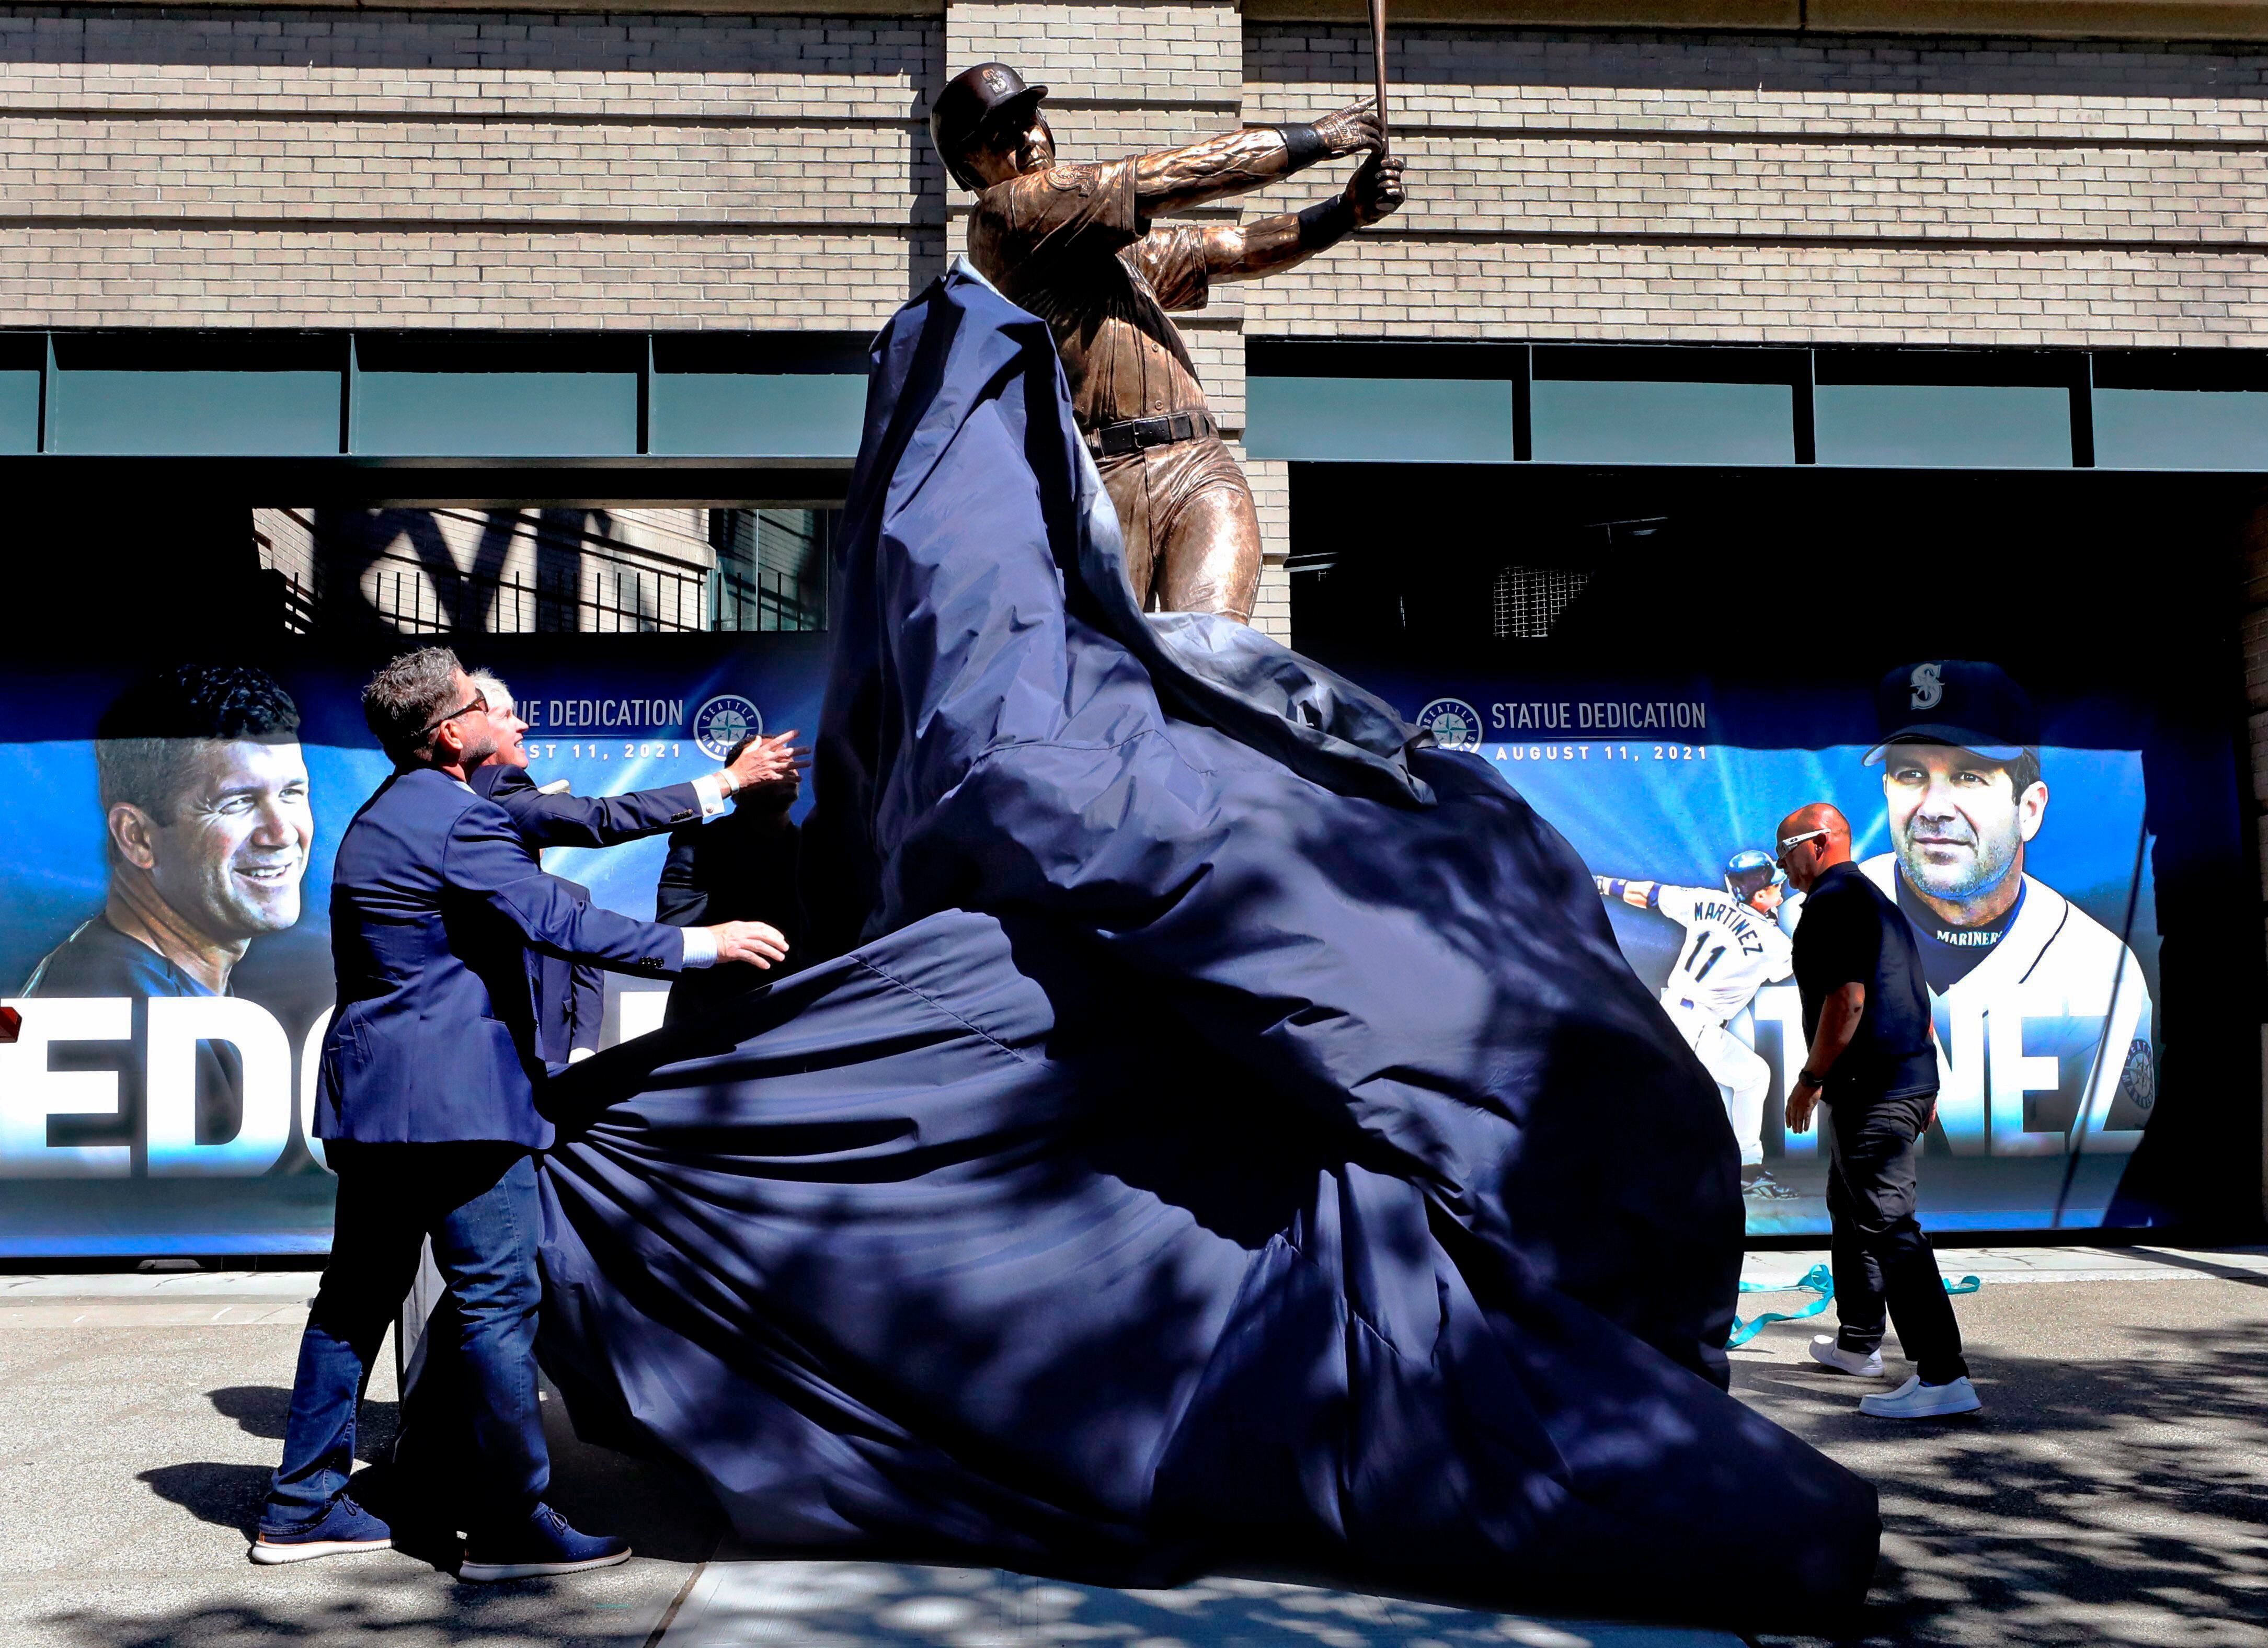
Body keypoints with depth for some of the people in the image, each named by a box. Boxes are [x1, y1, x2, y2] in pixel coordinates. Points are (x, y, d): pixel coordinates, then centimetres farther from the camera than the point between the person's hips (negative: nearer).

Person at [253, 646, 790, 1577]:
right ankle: (509, 1526, 0)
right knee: (500, 1300, -4)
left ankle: (302, 1507, 22)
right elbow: (557, 922, -20)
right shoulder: (458, 819, -14)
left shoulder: (378, 819, 17)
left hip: (368, 1096, 10)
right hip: (455, 1097, -10)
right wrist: (698, 945, -17)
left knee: (358, 1294, 14)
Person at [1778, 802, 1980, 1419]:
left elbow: (1847, 1002, -22)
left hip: (1872, 1091, -11)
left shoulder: (1830, 902, -12)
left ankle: (1944, 1376, -17)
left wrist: (1810, 1080, -14)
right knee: (1850, 1208, 24)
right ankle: (1858, 1342, 35)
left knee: (1888, 1224, -13)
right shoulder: (1876, 900, 20)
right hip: (1913, 1079, 11)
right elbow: (1916, 1001, 22)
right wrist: (1925, 1086, 25)